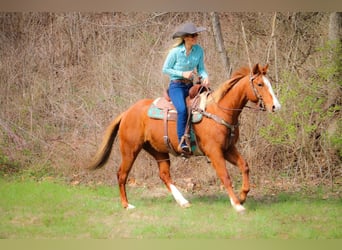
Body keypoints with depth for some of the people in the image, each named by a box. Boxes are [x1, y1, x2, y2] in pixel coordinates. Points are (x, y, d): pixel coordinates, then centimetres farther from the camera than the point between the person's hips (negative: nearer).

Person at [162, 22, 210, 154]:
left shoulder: (199, 50, 0)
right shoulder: (175, 51, -12)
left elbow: (201, 68, 8)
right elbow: (165, 69, -4)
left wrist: (205, 76, -15)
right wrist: (183, 74, -16)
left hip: (190, 85, 6)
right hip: (176, 85, -6)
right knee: (182, 109, -31)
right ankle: (182, 143, -31)